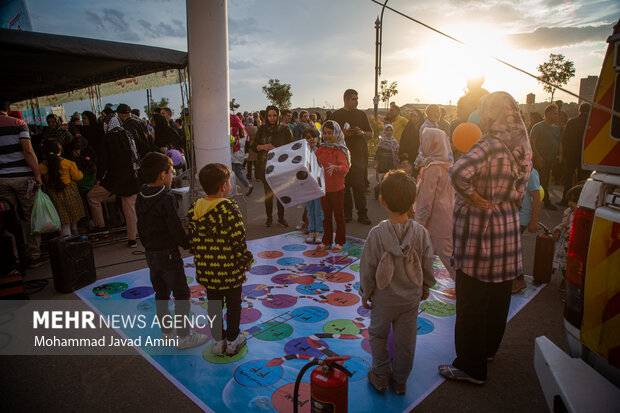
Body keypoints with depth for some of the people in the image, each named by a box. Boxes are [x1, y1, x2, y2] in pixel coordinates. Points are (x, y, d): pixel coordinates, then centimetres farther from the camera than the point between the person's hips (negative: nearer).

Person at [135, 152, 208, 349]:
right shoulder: (166, 199, -22)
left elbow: (141, 227, 12)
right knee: (181, 294, 4)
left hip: (151, 253, 8)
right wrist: (189, 244, -6)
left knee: (161, 293, 19)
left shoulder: (141, 196, 3)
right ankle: (183, 336, 13)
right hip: (168, 254, -8)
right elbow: (176, 229, -22)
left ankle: (167, 331, 33)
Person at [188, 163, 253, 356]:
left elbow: (192, 239, 6)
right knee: (233, 304, 14)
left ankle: (218, 341, 31)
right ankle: (232, 341, 27)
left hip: (206, 269, 5)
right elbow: (238, 240, -19)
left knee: (214, 304, 19)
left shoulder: (195, 209, -2)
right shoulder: (229, 209, -21)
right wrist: (246, 260, -3)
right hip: (229, 269, -5)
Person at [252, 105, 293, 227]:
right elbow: (254, 146, 8)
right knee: (268, 193, 4)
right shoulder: (262, 129, 6)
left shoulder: (285, 130, 0)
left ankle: (281, 217, 15)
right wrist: (263, 147, -12)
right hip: (265, 166, 1)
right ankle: (269, 218, 17)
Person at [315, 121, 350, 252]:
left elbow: (345, 168, -21)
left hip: (337, 188, -5)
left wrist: (335, 167, -40)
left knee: (339, 215, 6)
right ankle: (326, 241, 24)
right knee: (326, 215, 13)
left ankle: (340, 242, 17)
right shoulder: (321, 148, 8)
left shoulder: (340, 150, -10)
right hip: (324, 187, 5)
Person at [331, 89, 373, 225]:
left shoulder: (361, 114, 13)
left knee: (359, 185, -4)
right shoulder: (336, 115, 6)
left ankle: (362, 214, 2)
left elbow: (371, 134, 15)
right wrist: (343, 134, -13)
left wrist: (362, 132, -6)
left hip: (359, 154, 1)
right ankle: (347, 213, 14)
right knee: (345, 185, 3)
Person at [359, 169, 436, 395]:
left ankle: (380, 376, 32)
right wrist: (425, 288, 16)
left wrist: (365, 294, 1)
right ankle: (400, 381, 32)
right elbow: (427, 267, -2)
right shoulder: (421, 233, -14)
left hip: (384, 297, -2)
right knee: (405, 340, 17)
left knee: (378, 334, 20)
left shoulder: (377, 234, -22)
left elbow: (368, 269, -14)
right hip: (412, 296, 3)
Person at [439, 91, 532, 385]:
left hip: (480, 230, -8)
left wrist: (473, 197, -22)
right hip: (509, 228, 9)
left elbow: (459, 172, -37)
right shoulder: (522, 146, 6)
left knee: (471, 300, 3)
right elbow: (518, 191, 14)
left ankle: (471, 366, 14)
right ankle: (489, 347, 41)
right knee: (498, 294, 21)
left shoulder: (491, 145, -19)